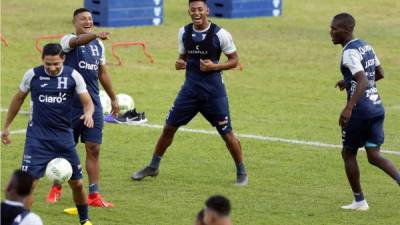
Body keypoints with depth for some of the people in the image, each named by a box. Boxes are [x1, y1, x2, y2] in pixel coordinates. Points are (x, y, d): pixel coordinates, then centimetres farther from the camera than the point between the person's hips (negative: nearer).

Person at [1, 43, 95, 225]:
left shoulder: (73, 76, -4)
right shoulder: (32, 75, -5)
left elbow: (88, 102, -3)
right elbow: (18, 99, 10)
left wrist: (88, 113, -27)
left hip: (64, 135, 1)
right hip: (37, 136, -1)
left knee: (76, 183, 9)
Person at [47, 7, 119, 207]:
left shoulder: (98, 45, 11)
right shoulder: (68, 40, -7)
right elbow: (78, 41, -32)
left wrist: (113, 98, 23)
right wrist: (96, 35, -52)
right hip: (71, 105, -4)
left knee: (93, 149, -1)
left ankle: (94, 195, 1)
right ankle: (56, 189, 25)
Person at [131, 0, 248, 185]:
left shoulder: (220, 34, -10)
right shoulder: (184, 32, 3)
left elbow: (234, 61, -3)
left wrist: (214, 66, -19)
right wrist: (179, 63, -7)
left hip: (213, 92, -4)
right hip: (190, 89, 4)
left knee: (227, 134, 0)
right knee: (169, 127, 5)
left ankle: (241, 172, 18)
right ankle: (153, 167, 21)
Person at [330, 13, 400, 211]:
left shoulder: (350, 53, -15)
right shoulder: (366, 46, 12)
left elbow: (363, 82, -27)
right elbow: (379, 74, 23)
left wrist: (348, 108, -35)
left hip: (361, 111, -8)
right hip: (377, 107, 8)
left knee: (348, 154, 9)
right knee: (373, 155, 8)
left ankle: (359, 201, 15)